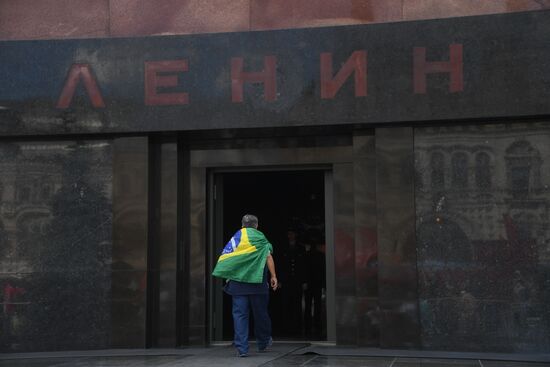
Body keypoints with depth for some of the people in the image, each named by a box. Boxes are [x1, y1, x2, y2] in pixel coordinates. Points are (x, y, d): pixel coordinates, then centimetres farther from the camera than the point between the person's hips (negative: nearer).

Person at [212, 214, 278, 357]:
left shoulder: (235, 238, 8)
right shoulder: (261, 238, 4)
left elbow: (223, 258, 2)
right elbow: (269, 257, -6)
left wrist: (228, 278, 10)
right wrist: (273, 276, -5)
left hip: (238, 282, 1)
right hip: (257, 282, -1)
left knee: (239, 314, 2)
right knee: (260, 313, 14)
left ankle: (241, 348, -4)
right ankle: (263, 343, 29)